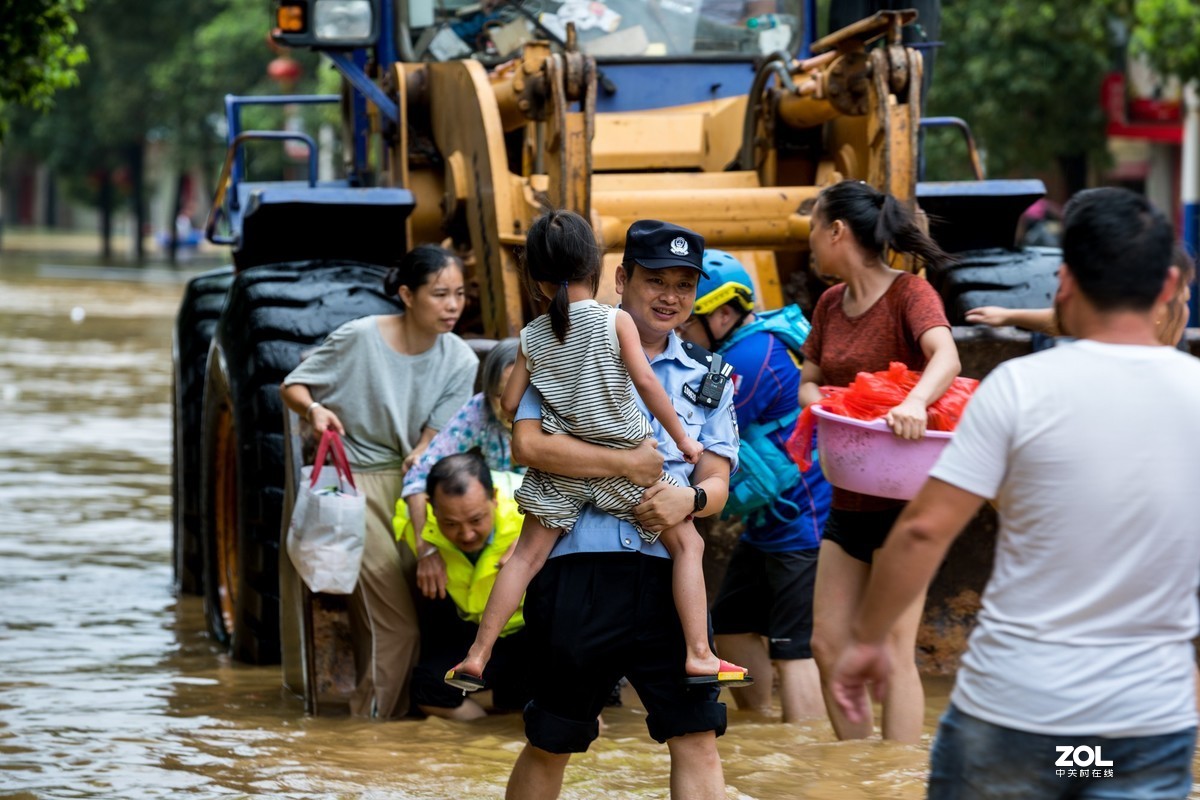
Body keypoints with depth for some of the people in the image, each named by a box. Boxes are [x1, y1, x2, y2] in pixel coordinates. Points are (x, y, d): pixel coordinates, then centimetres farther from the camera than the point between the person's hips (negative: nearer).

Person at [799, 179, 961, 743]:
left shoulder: (909, 294, -12)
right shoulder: (831, 304, 11)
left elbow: (945, 356, -30)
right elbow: (807, 380, 17)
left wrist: (916, 401, -51)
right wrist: (816, 400, -8)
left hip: (903, 499, -8)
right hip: (849, 500, 8)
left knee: (893, 651, -9)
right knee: (829, 645, 8)